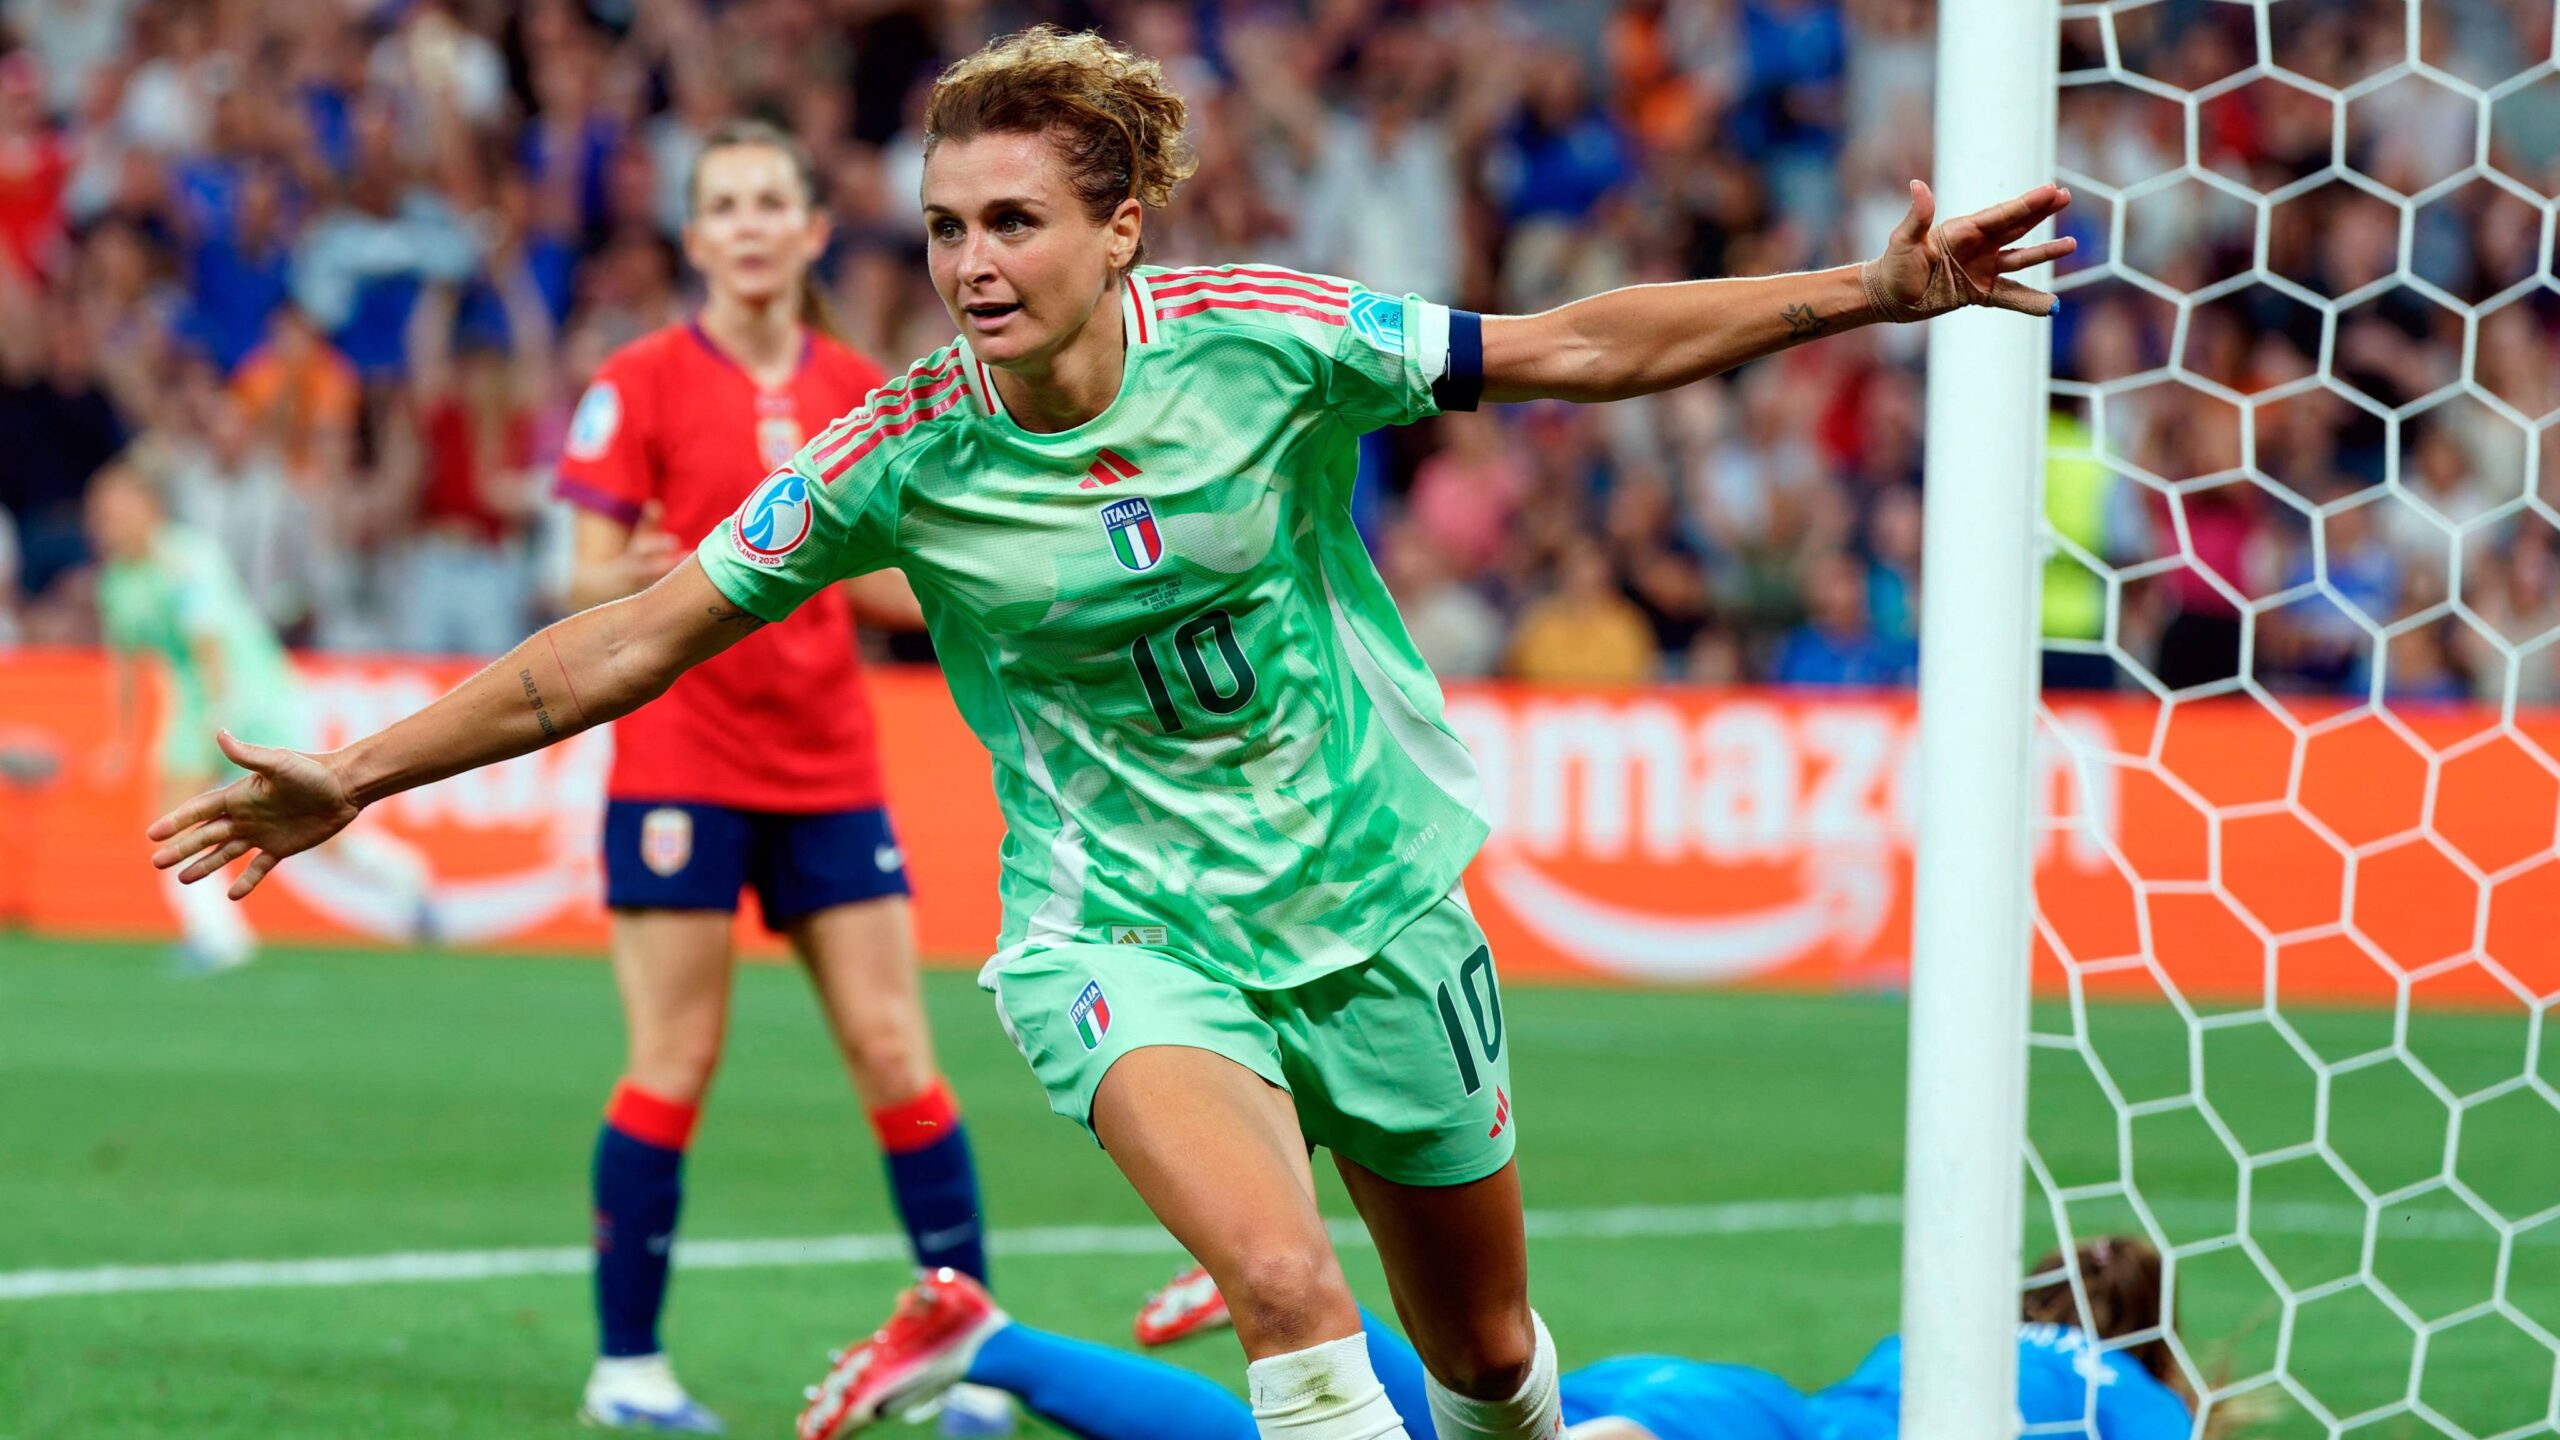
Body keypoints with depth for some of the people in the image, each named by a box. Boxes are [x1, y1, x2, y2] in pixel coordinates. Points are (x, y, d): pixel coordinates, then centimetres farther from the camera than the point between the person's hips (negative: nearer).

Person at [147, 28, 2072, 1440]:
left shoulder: (1263, 344, -14)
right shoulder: (904, 457, -14)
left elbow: (1576, 347, -5)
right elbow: (638, 639, -7)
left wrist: (1873, 292, -10)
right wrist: (359, 777, -9)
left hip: (1374, 906, 2)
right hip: (1124, 934, -2)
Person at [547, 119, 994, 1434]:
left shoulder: (859, 391, 9)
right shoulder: (641, 384, -4)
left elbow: (878, 586, 14)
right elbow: (589, 583, -6)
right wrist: (637, 579, -28)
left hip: (829, 768, 4)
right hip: (681, 765, -4)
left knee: (893, 1052, 2)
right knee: (673, 1064, -4)